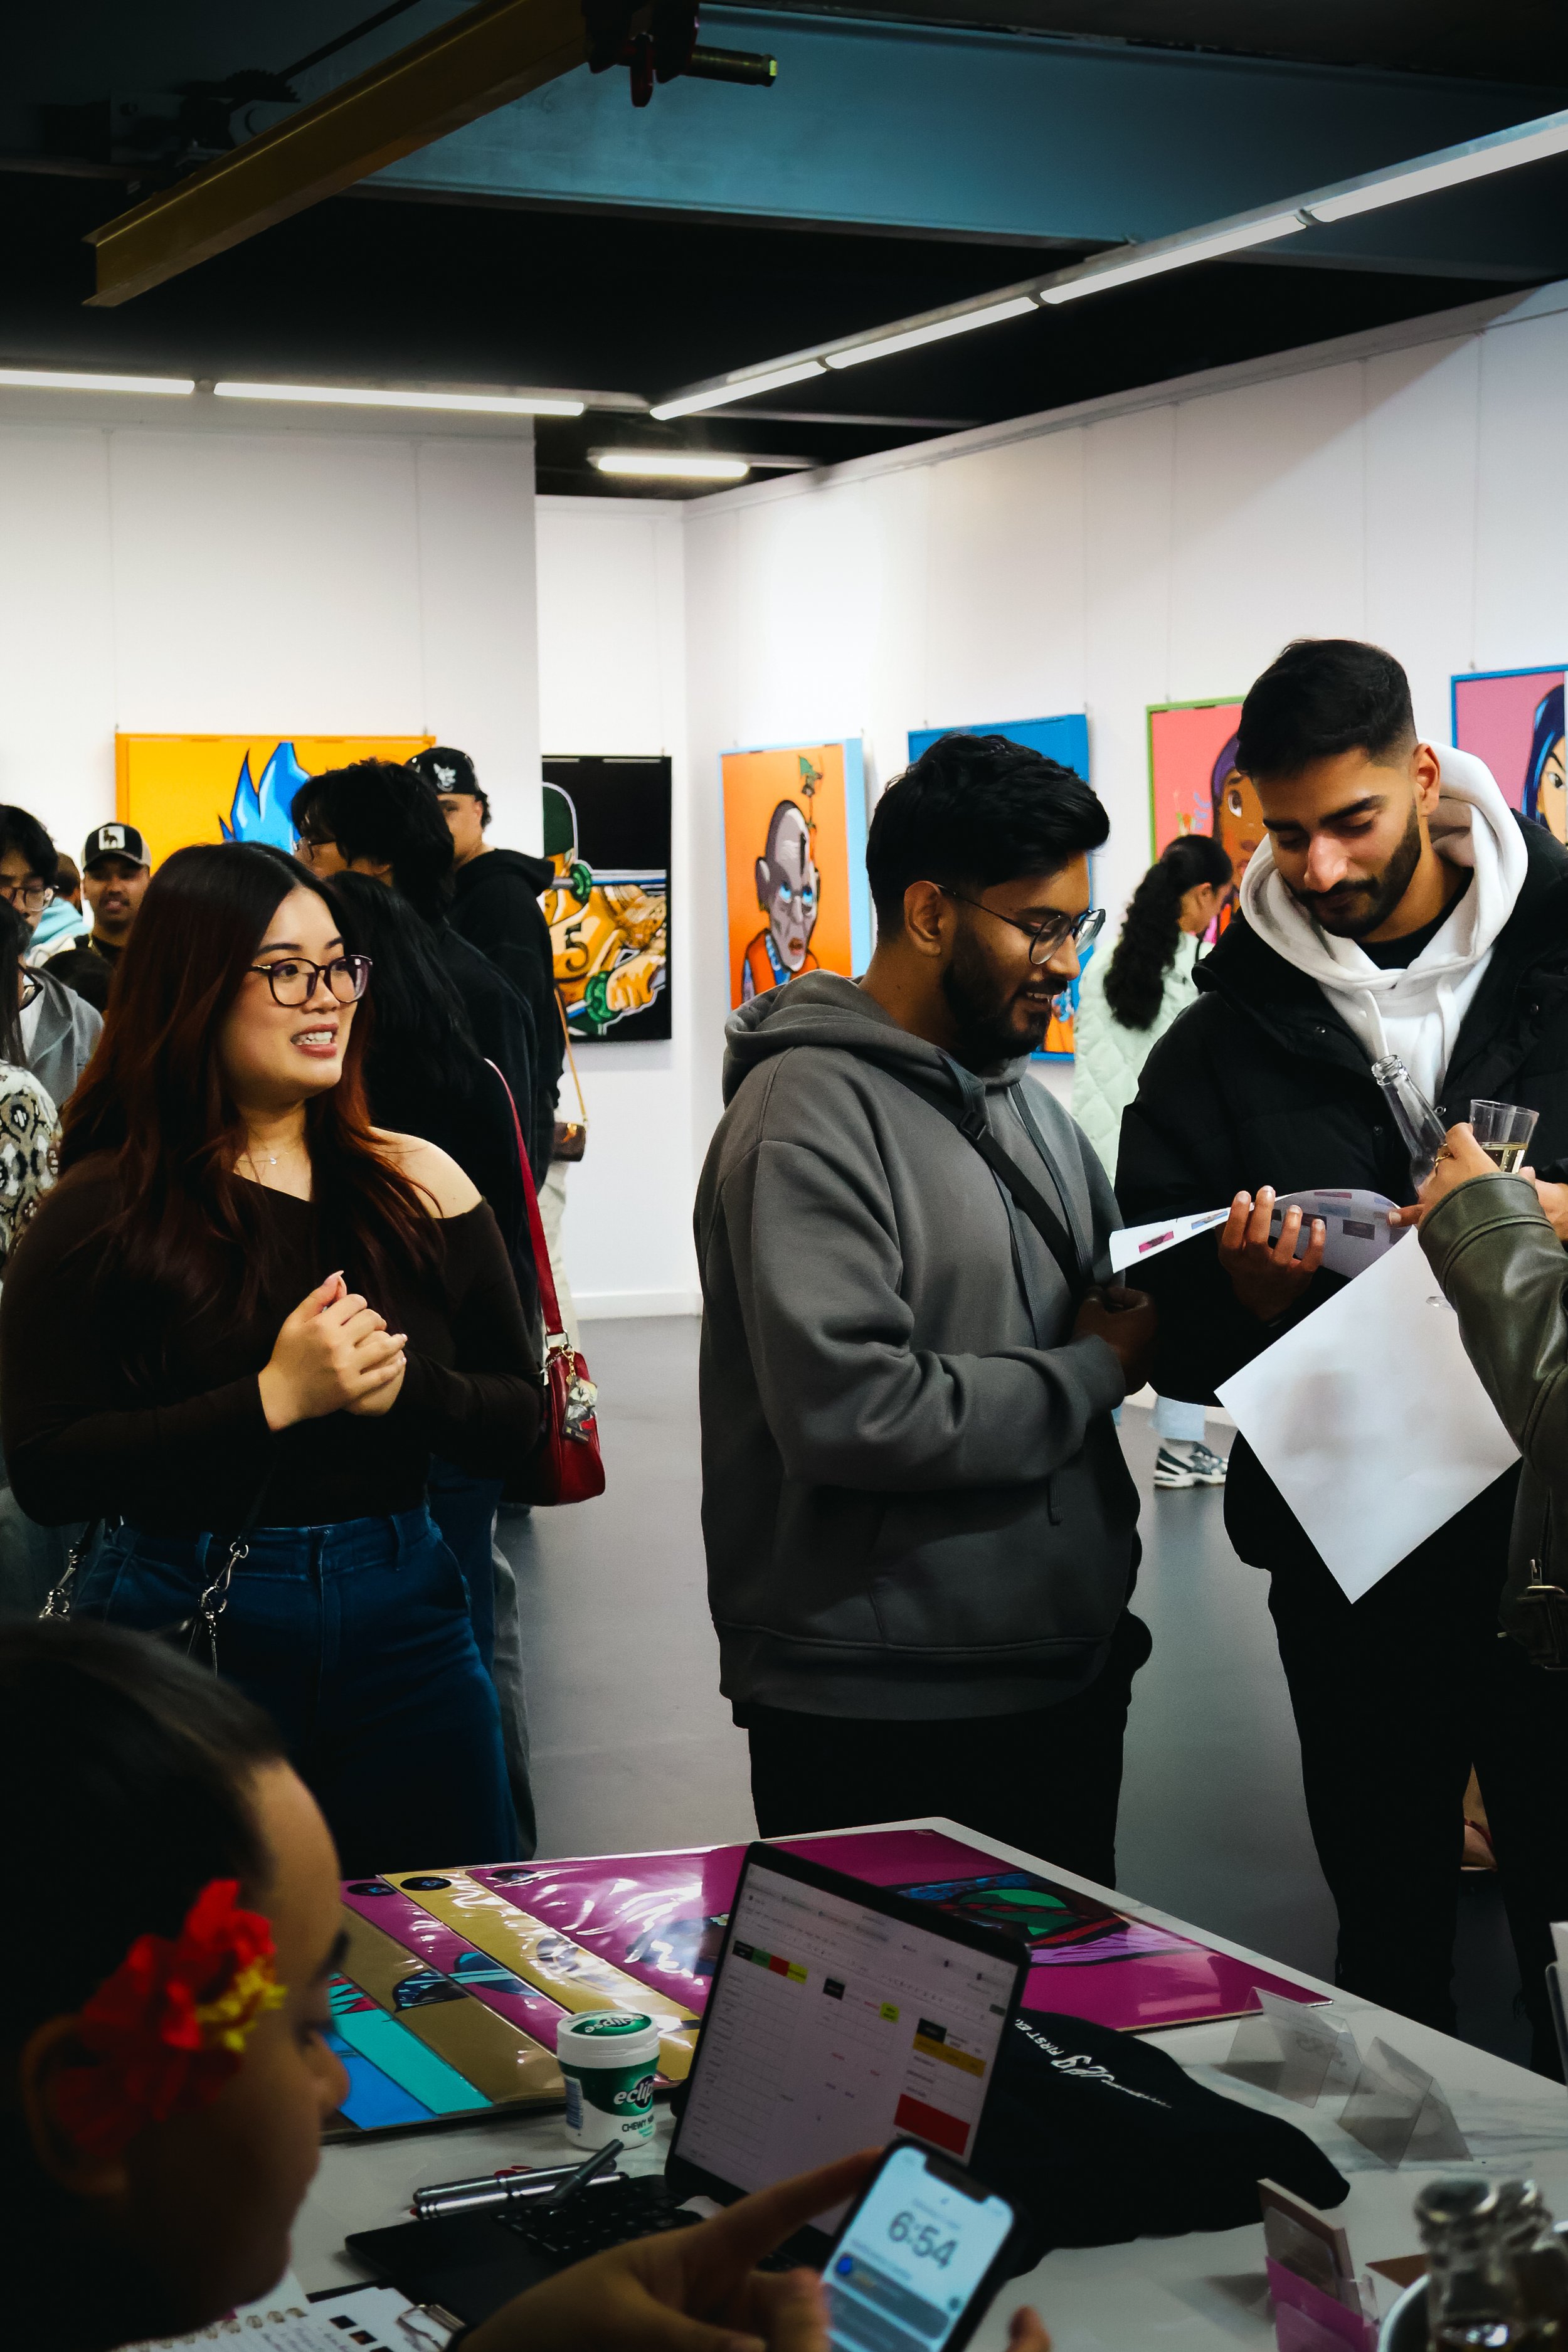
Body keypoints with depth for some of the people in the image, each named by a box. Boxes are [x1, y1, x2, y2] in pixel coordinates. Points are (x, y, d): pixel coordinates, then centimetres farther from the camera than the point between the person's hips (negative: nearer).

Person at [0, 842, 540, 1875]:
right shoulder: (104, 1216, -5)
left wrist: (403, 1386, -14)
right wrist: (272, 1398, -19)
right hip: (189, 1631, -3)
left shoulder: (419, 1183, 4)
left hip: (404, 1624, 3)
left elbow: (517, 1418, 6)